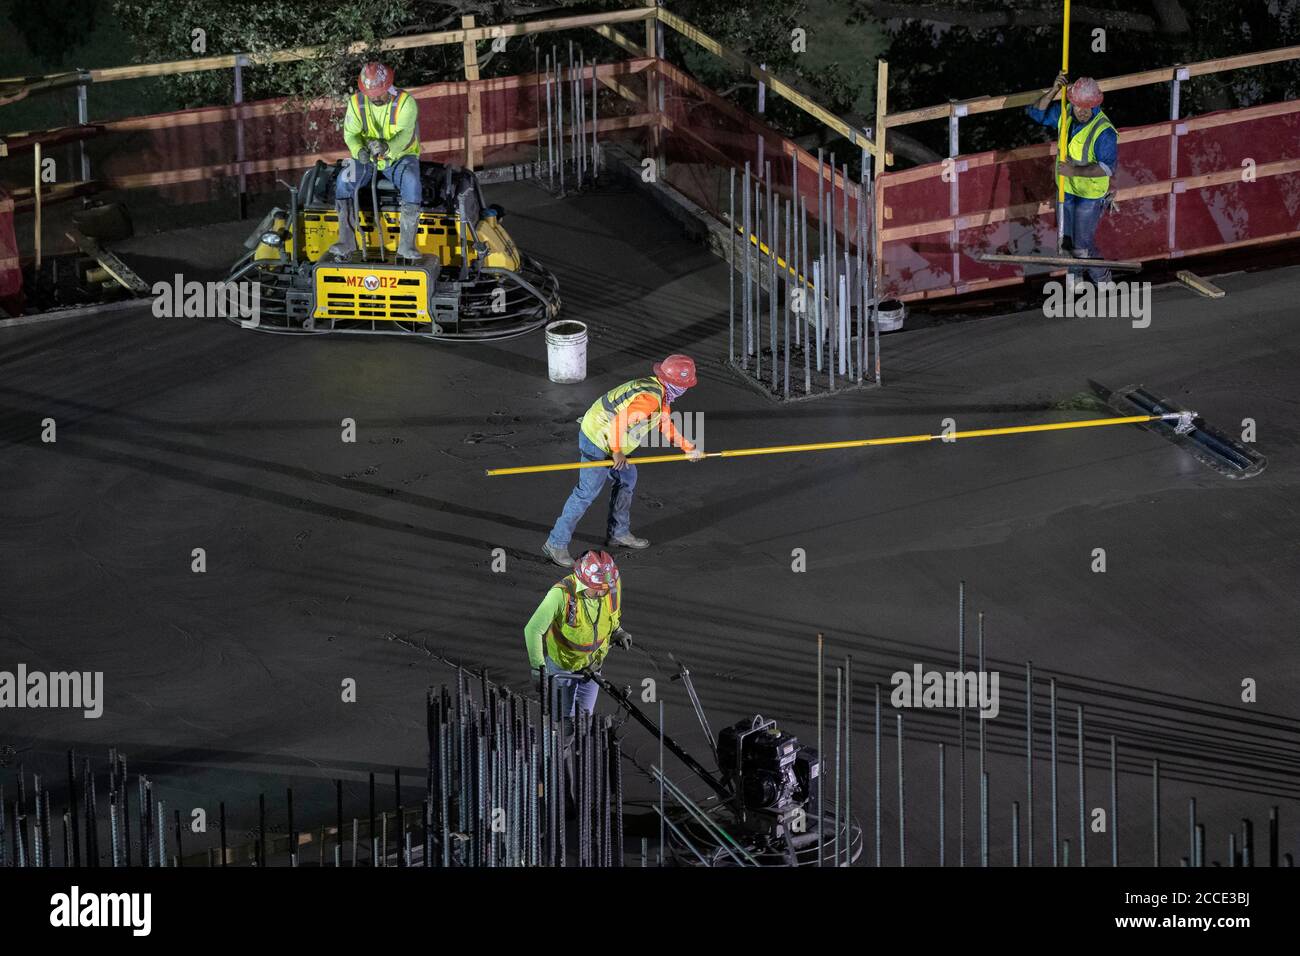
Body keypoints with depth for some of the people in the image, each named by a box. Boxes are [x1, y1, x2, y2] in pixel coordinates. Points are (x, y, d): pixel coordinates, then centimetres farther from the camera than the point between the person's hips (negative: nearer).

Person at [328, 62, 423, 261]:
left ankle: (406, 244, -34)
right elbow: (351, 133, -11)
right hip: (368, 160, 3)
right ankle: (346, 241, -25)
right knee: (344, 180, -26)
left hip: (400, 157, -3)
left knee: (411, 181, -36)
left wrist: (387, 147, -49)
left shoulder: (405, 102, -14)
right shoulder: (356, 103, -2)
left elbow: (404, 135, -27)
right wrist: (359, 150, -35)